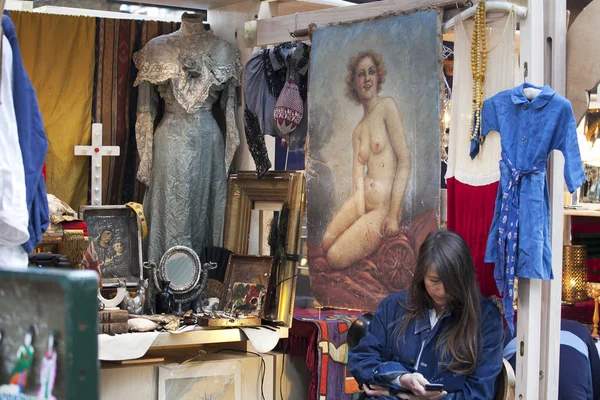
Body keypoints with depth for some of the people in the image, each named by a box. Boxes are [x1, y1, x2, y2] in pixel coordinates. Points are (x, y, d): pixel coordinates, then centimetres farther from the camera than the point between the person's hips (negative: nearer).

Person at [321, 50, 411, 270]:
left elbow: (405, 161, -15)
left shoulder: (387, 106, -9)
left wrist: (394, 215, -18)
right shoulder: (358, 131, 14)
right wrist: (361, 216, -16)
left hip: (384, 207, -7)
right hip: (363, 201, 7)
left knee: (335, 259, -10)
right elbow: (358, 175, 2)